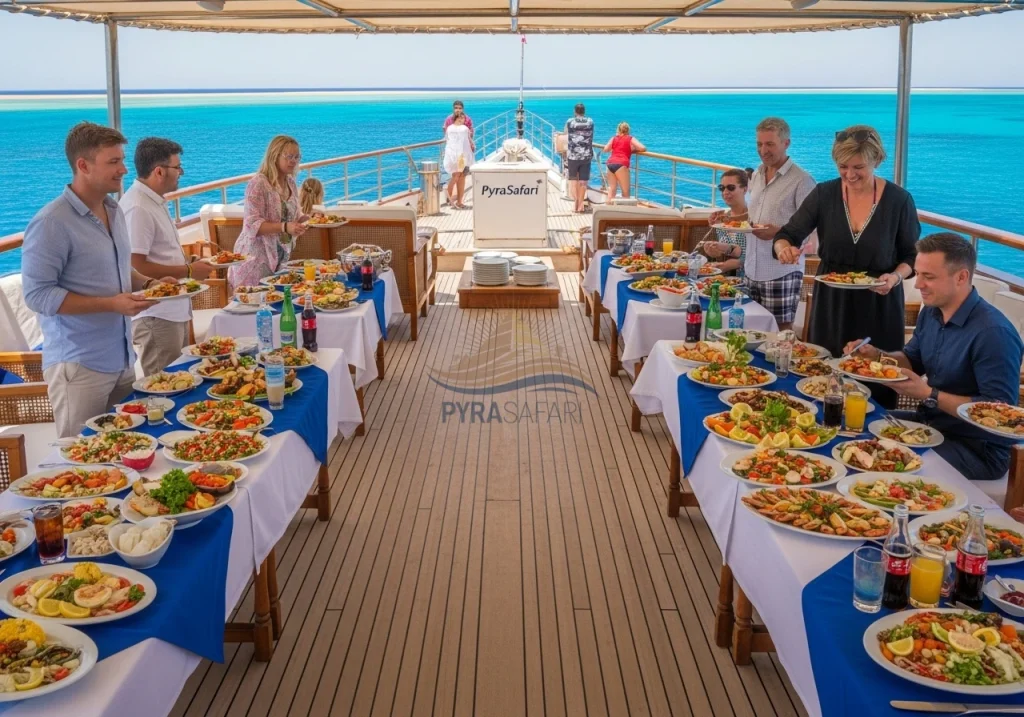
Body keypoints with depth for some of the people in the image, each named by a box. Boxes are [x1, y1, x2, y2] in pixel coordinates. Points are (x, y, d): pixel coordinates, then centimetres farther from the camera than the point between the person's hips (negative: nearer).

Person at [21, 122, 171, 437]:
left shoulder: (115, 212, 10)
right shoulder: (51, 223, -16)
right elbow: (37, 295, -17)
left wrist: (149, 283, 2)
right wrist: (110, 304, -22)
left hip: (122, 359, 8)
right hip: (79, 365, -7)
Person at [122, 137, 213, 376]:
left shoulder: (155, 201, 12)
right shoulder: (137, 208, -20)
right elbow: (136, 266, -25)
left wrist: (190, 263, 8)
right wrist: (188, 271, -18)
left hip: (174, 310, 10)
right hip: (157, 315, -10)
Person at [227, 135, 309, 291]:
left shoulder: (290, 183, 8)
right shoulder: (258, 183, -15)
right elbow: (252, 225, -20)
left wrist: (309, 218, -2)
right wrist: (285, 227, -32)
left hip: (279, 258, 7)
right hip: (256, 258, -7)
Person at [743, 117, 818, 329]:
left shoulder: (801, 180, -10)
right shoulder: (756, 176, 13)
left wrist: (779, 232, -25)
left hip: (781, 271, -7)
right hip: (752, 269, 7)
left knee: (781, 330, -1)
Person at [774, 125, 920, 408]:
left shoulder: (899, 200, -8)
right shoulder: (824, 194, -4)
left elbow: (912, 256, 1)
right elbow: (787, 235, -5)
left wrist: (895, 277, -20)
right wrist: (784, 248, -28)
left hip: (878, 307, -2)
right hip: (831, 303, 2)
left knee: (875, 388, 5)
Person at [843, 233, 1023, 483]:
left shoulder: (994, 333, -25)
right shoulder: (931, 312, 3)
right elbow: (913, 361, 19)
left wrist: (928, 395, -27)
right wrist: (877, 356, -2)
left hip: (978, 449, -9)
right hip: (930, 423, 9)